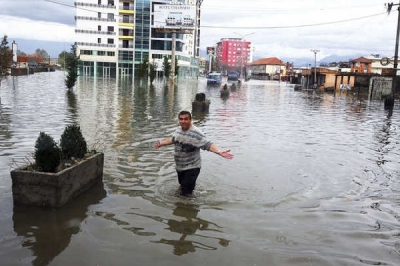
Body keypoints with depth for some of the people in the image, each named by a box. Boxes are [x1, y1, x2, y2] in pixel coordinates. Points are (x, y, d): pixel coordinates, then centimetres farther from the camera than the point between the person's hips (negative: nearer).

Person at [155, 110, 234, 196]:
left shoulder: (196, 133, -24)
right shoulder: (178, 130, 1)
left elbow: (208, 144, -29)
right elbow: (173, 139, 21)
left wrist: (220, 152, -44)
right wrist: (161, 143, 32)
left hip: (191, 168, -7)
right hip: (179, 166, 8)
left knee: (186, 193, -8)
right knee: (182, 186, 27)